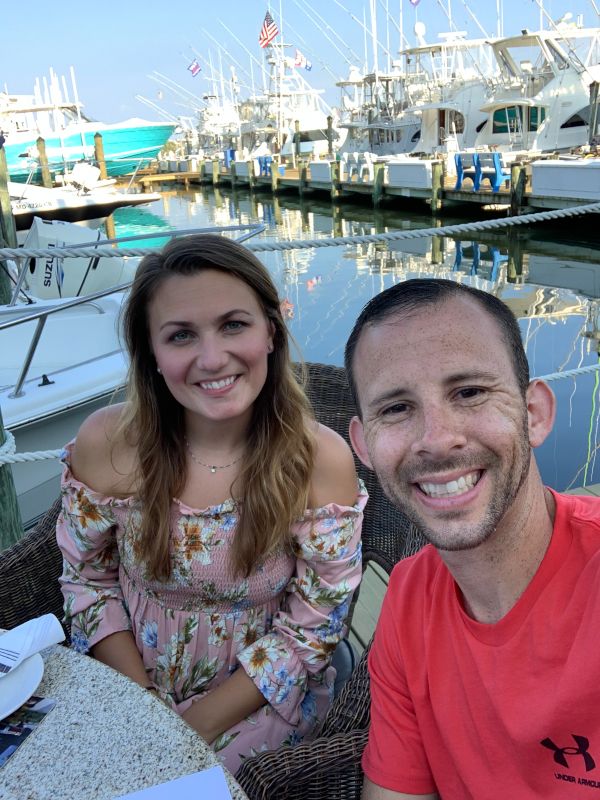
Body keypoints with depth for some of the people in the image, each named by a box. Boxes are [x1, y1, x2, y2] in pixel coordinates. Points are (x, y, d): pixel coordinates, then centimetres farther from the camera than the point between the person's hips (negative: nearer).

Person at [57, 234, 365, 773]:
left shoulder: (322, 461, -19)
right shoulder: (106, 443, -14)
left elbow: (309, 631, -12)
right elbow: (88, 580, -1)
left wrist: (196, 727, -15)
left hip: (260, 698, -2)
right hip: (127, 682, 3)